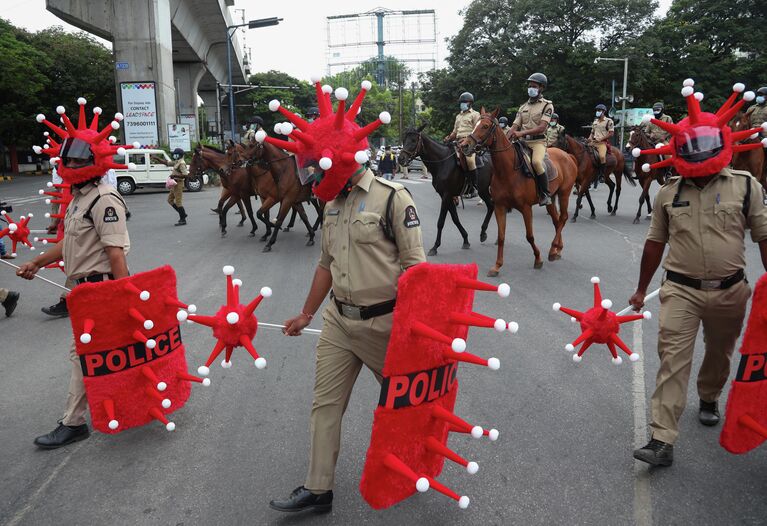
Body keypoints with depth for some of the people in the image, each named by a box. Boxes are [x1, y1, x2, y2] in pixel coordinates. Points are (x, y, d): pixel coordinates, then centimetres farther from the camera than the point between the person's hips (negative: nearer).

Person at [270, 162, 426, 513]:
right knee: (325, 403, 8)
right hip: (338, 321, 6)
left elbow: (414, 265, -14)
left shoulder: (393, 198, -12)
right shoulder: (332, 204, 9)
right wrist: (306, 314, 20)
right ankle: (318, 489, 21)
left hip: (382, 323, -6)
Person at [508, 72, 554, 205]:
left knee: (536, 162, -33)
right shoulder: (523, 107, 17)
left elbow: (542, 127, -13)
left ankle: (545, 194, -20)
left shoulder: (547, 105, 0)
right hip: (523, 141, 6)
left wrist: (521, 133, -24)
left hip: (538, 141, -6)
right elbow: (515, 126, 10)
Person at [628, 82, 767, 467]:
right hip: (681, 290, 0)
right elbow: (655, 243, 9)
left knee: (720, 353, 20)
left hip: (729, 290, 1)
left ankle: (709, 398, 50)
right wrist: (641, 289, 13)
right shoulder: (668, 193, 1)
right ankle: (662, 440, -7)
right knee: (673, 359, -8)